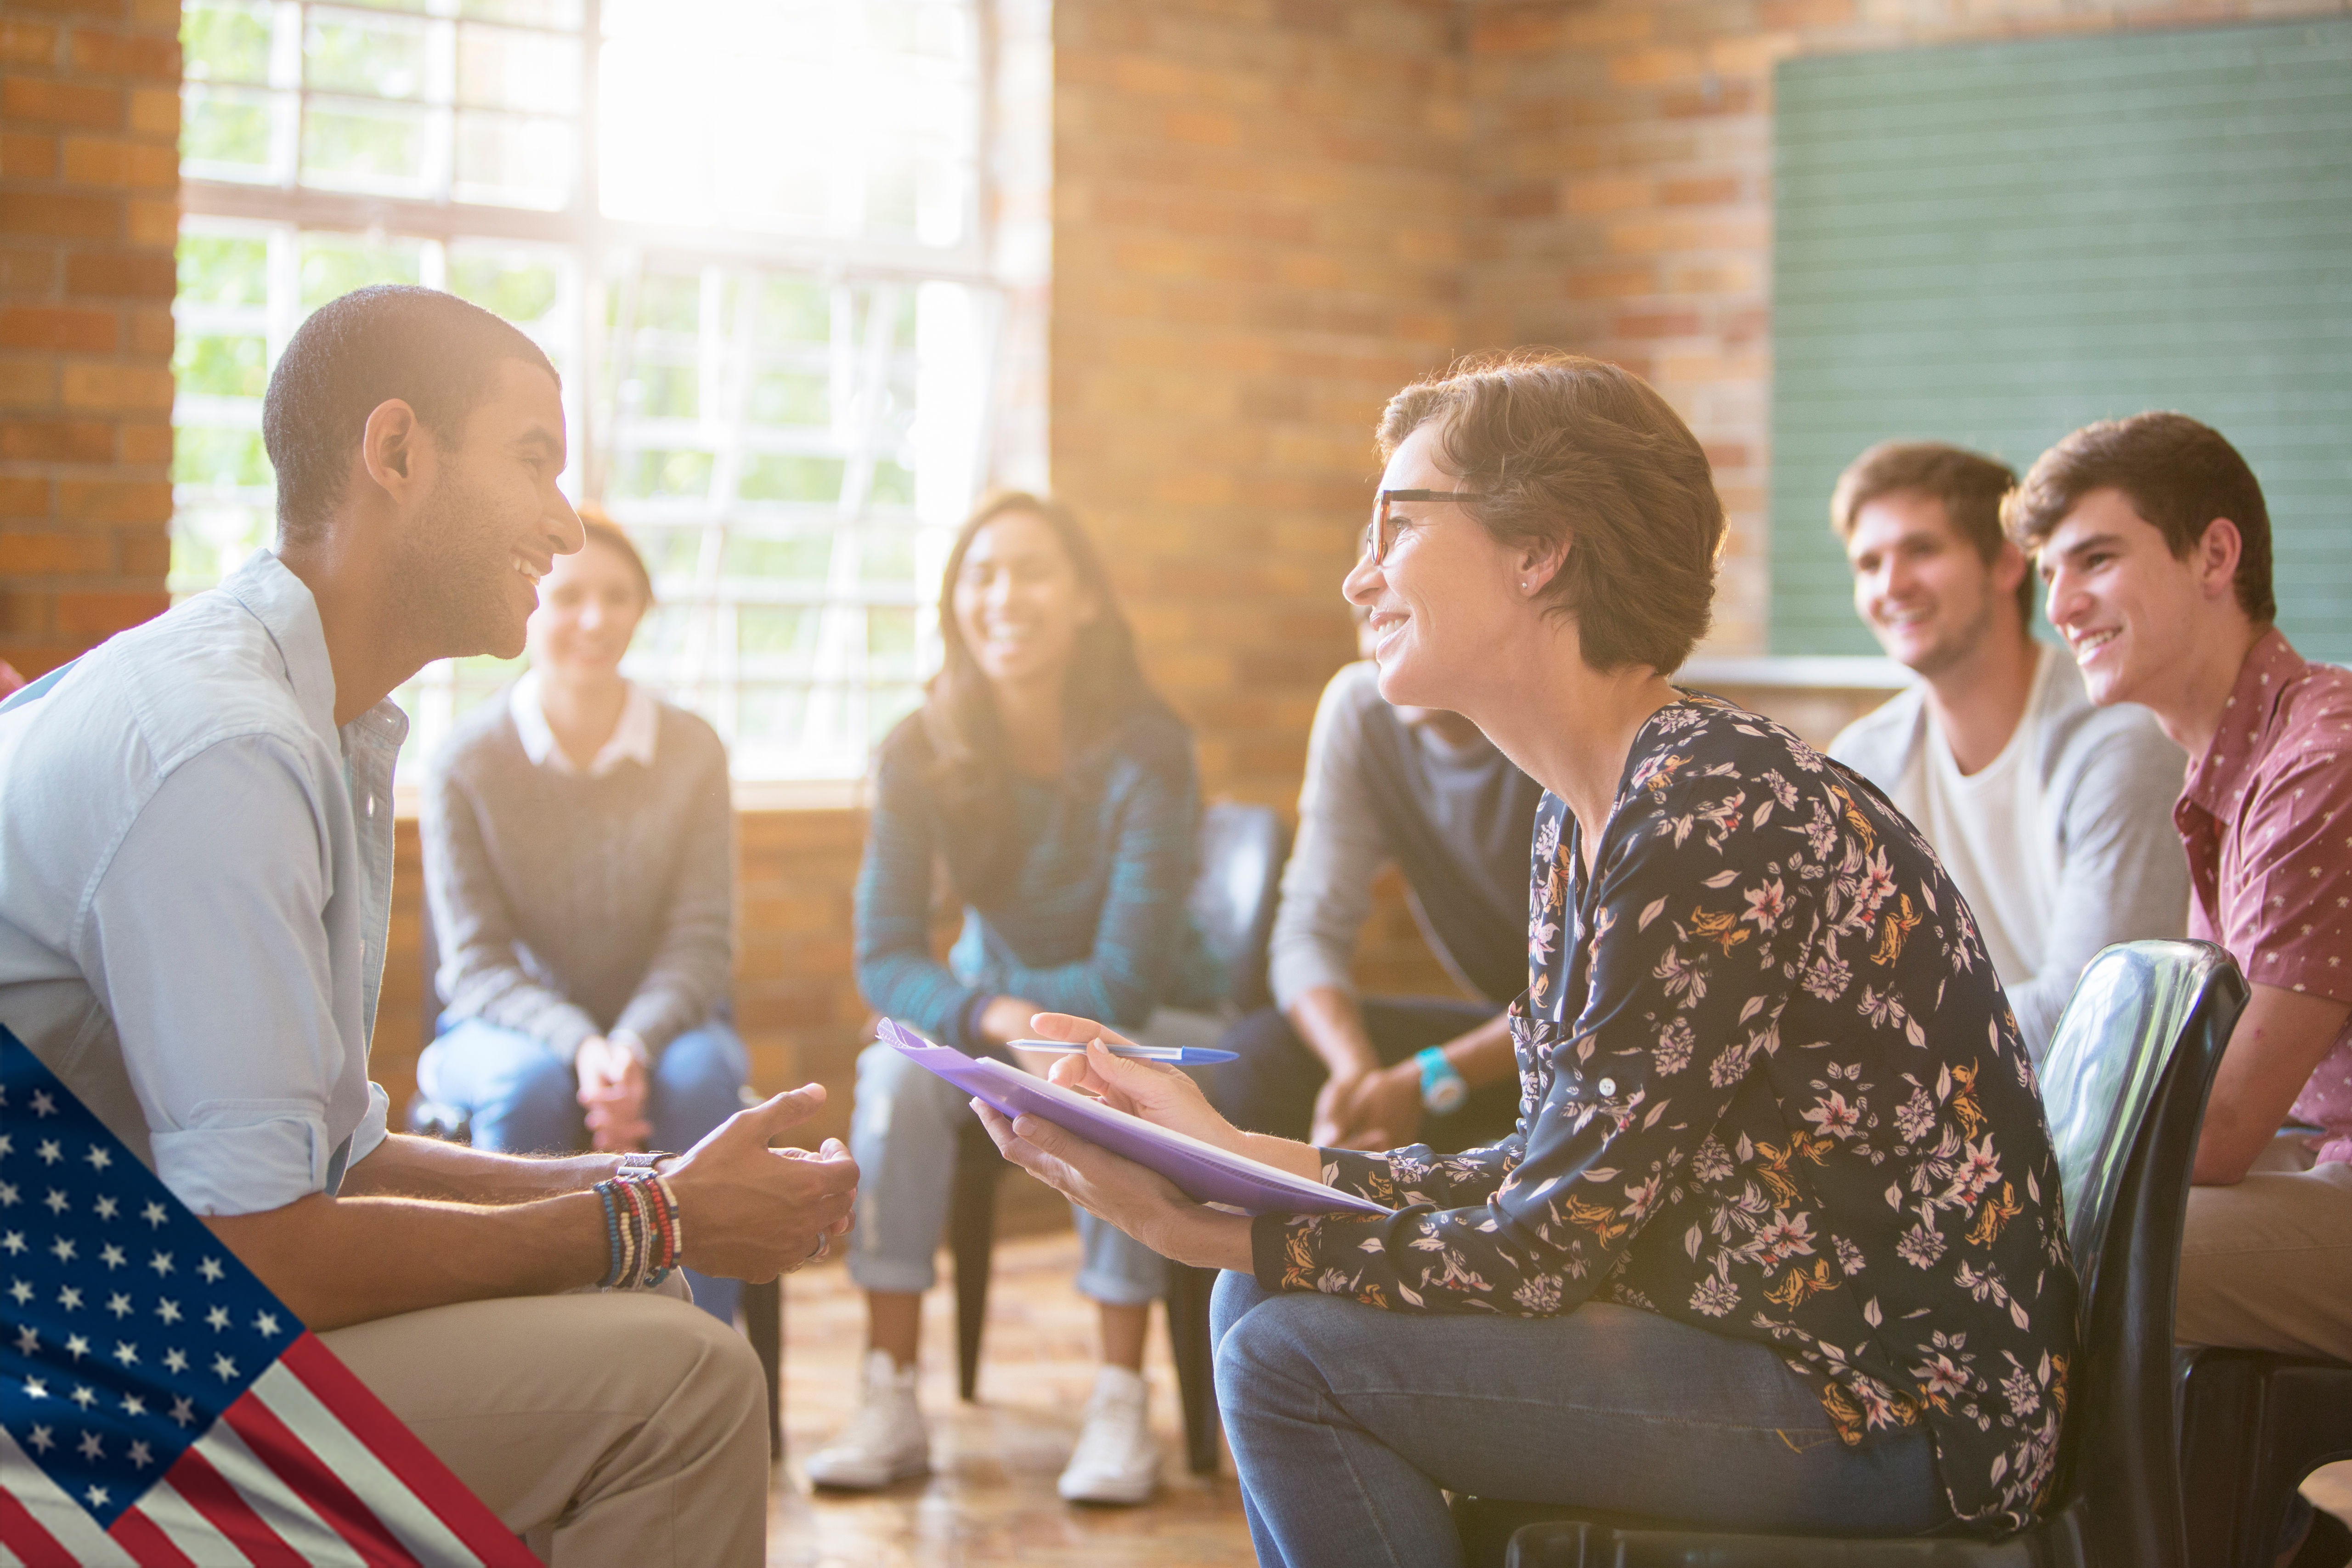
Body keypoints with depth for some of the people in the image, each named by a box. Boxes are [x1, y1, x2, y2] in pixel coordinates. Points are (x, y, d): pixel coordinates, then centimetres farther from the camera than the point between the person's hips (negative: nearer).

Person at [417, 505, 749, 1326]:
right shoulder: (466, 762, -9)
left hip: (659, 1020, 1)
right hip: (509, 1024, -1)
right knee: (530, 1085, -36)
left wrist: (635, 1045, -27)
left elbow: (700, 942, -6)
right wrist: (578, 1048, -29)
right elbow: (477, 964, -10)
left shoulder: (692, 752, -4)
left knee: (698, 1076, -34)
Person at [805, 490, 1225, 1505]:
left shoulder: (1145, 751, -22)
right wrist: (986, 1017, -33)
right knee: (895, 1071, -28)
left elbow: (1126, 978, -22)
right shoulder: (923, 754, -12)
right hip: (994, 1006, 3)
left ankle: (1120, 1403, -28)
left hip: (1153, 1020, -2)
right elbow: (885, 957, -16)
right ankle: (889, 1401, -26)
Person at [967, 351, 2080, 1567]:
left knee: (1290, 1355, -14)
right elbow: (1553, 1181, 11)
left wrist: (1207, 1229, -18)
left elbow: (1552, 1249, -20)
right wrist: (1232, 1154, 6)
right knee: (1267, 1298, 8)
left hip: (1899, 1408, -9)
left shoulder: (1714, 817, -21)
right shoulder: (1580, 822, 10)